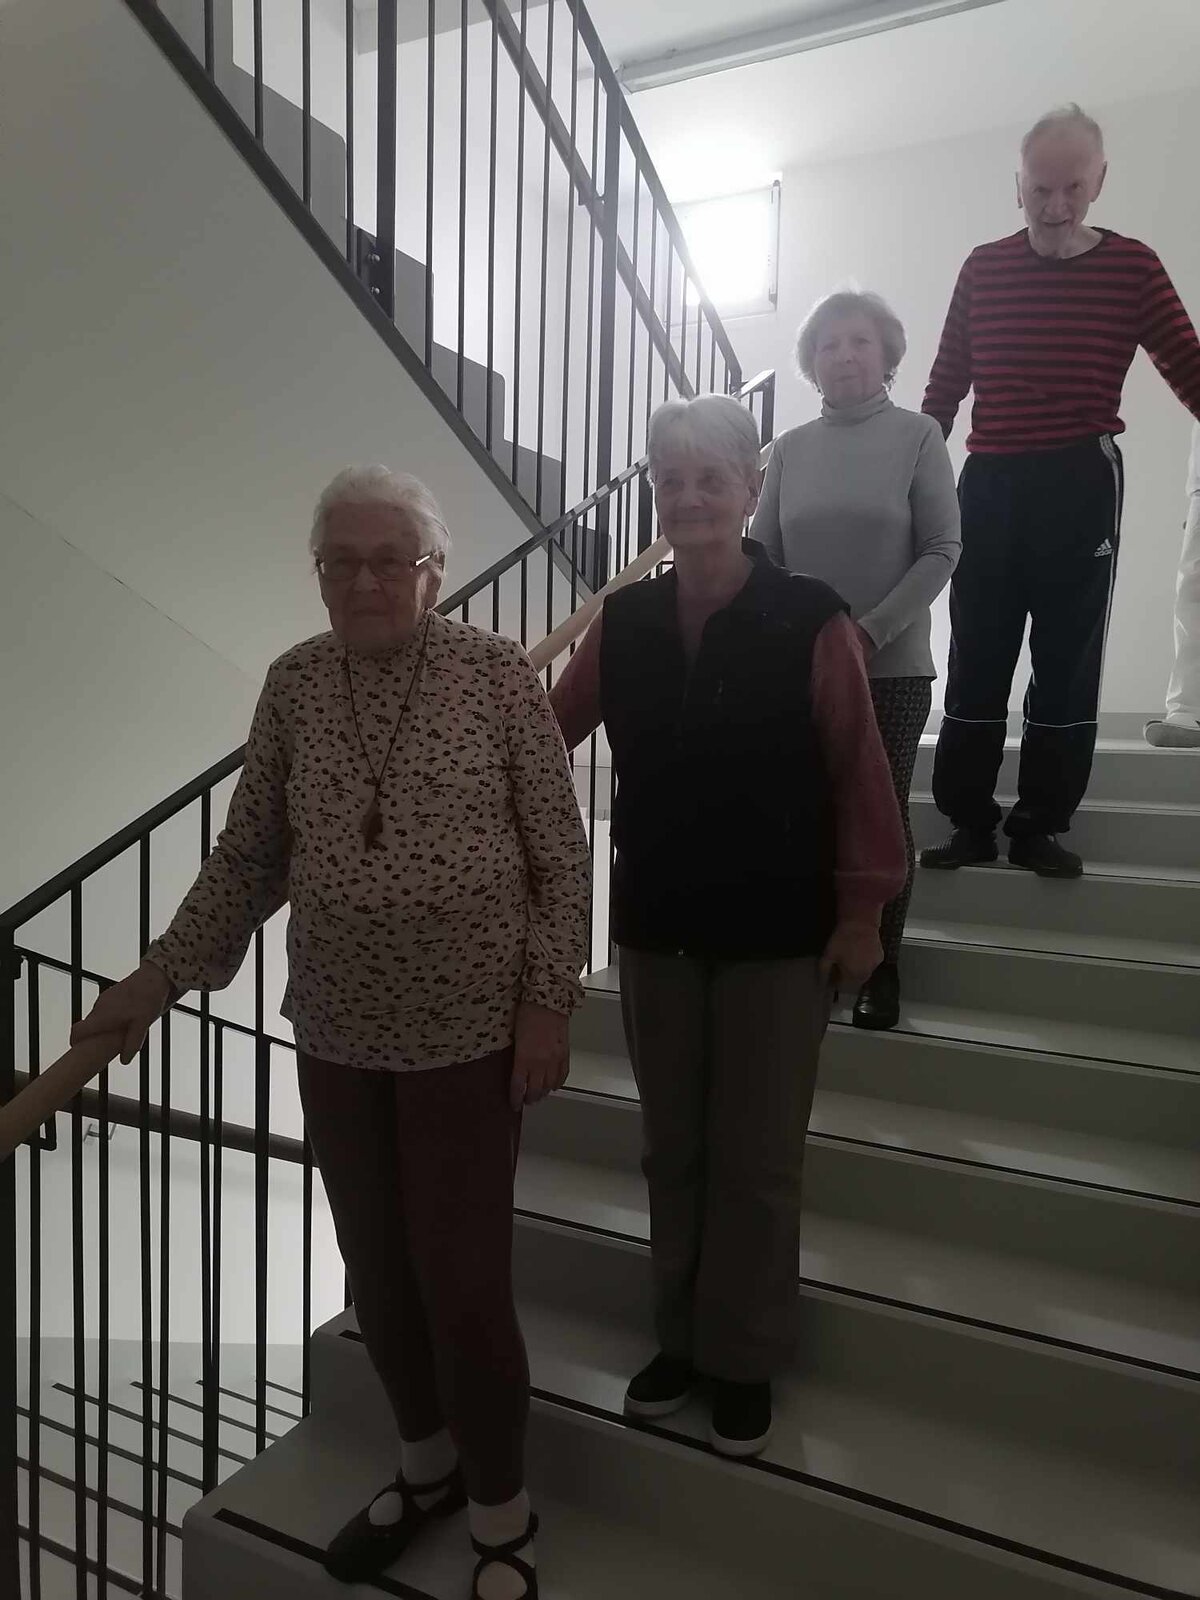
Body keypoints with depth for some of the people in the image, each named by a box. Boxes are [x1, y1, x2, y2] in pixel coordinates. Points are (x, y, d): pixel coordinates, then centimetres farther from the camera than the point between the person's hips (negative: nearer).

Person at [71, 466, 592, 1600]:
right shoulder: (293, 685, 2)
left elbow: (560, 854, -6)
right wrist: (159, 977, 6)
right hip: (336, 1035, 4)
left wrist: (548, 1001, -9)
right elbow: (250, 855, 8)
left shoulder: (497, 673, -8)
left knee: (462, 1285, 3)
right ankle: (427, 1466, 44)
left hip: (468, 1031, -4)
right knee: (377, 1274, 17)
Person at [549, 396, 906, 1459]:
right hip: (655, 928, 4)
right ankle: (682, 1338, 39)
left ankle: (747, 1360, 34)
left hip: (779, 935, -3)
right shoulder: (622, 623, -1)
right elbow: (548, 733, 9)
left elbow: (858, 777, -8)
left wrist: (862, 910, -5)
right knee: (673, 1150, 17)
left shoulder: (812, 624, -12)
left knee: (757, 1160, 11)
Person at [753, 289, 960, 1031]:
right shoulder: (791, 448, 8)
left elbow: (942, 550, -5)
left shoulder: (918, 434, 1)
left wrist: (869, 632, -15)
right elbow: (763, 557, 7)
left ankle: (882, 971, 18)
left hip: (892, 667, -2)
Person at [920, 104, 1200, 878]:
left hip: (1081, 482, -1)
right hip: (988, 481, 1)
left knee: (1067, 659, 2)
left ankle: (1042, 826, 12)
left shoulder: (1133, 266, 4)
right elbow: (946, 383, 11)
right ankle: (969, 822, 11)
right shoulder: (984, 268, 8)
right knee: (976, 659, 2)